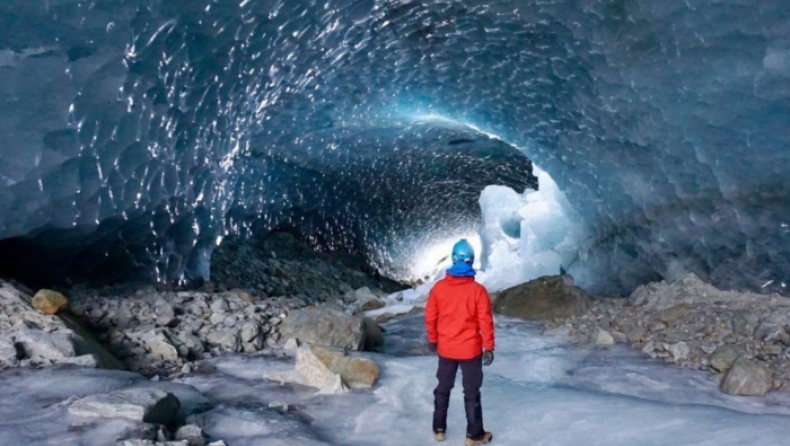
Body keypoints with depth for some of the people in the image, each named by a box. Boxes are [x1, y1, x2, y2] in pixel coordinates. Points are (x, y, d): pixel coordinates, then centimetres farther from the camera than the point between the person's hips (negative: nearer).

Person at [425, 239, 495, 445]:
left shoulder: (439, 287, -8)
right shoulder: (477, 289, -16)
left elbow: (430, 317, 0)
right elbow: (485, 321, -12)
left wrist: (433, 340, 14)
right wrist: (489, 347, -2)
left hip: (445, 349, 3)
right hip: (470, 350, -2)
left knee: (443, 389, 19)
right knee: (472, 392, 10)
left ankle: (439, 429, 28)